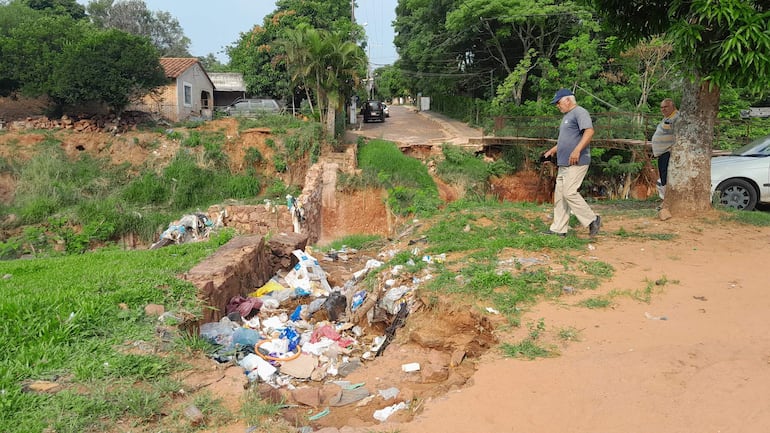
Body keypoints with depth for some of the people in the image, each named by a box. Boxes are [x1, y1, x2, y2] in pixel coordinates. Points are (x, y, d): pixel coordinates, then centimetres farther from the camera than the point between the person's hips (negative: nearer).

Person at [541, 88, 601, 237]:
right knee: (559, 195, 8)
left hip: (576, 163, -10)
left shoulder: (580, 112, -9)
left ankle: (592, 220, -3)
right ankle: (559, 229, 12)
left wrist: (577, 150, -32)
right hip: (563, 163, 10)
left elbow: (589, 131, -23)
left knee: (569, 193, -16)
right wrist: (552, 150, 29)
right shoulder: (566, 116, 23)